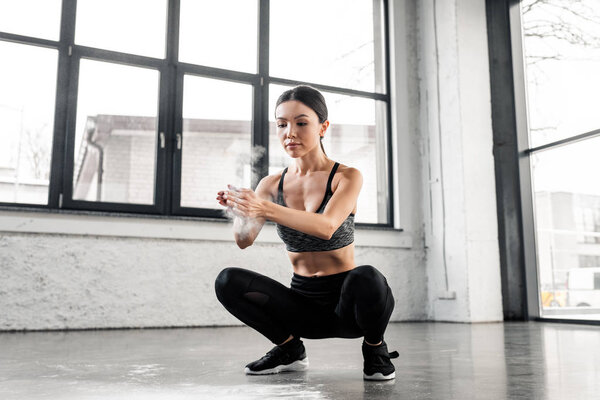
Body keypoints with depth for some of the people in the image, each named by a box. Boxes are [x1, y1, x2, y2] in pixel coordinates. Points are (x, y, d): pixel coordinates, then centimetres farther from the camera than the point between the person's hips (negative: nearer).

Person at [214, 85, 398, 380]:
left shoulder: (347, 177, -8)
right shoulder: (272, 184, 2)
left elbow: (326, 227, -28)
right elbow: (244, 241, -11)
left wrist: (265, 208, -42)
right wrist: (240, 209, -33)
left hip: (346, 303, -3)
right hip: (302, 304, 3)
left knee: (366, 278, -37)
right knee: (228, 281, -19)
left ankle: (375, 347, -2)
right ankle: (290, 349, 4)